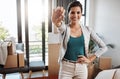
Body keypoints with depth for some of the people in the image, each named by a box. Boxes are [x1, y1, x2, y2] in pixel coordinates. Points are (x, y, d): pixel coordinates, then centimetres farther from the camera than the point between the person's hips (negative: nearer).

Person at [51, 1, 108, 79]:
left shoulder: (87, 30, -2)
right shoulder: (64, 28, -7)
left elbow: (103, 47, 2)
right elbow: (60, 25, -35)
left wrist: (90, 59, -5)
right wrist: (56, 22, -58)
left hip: (81, 68, 2)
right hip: (66, 68, -1)